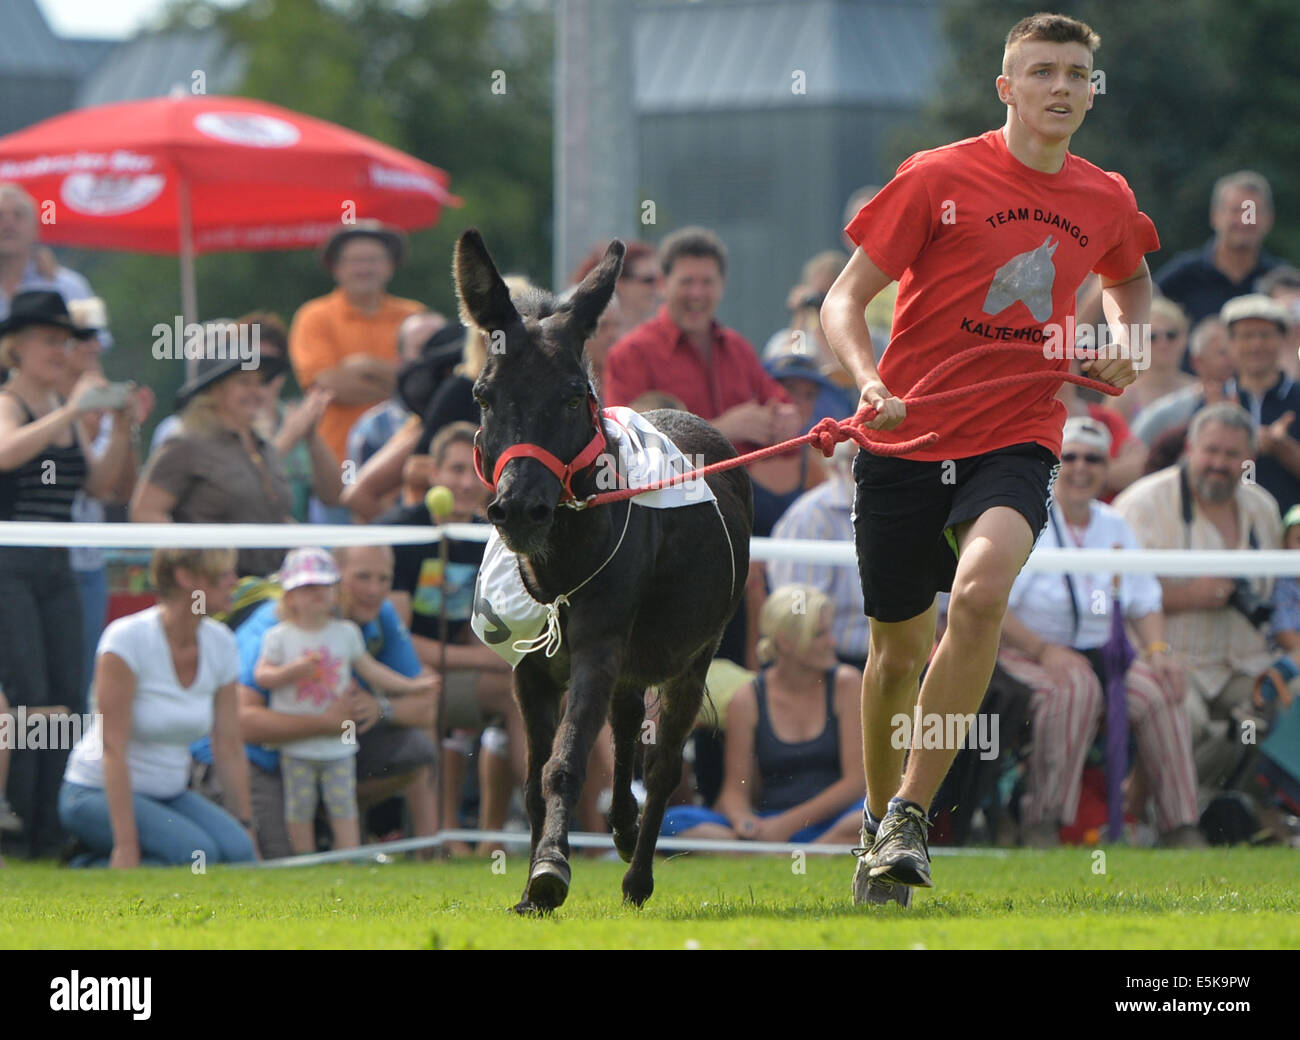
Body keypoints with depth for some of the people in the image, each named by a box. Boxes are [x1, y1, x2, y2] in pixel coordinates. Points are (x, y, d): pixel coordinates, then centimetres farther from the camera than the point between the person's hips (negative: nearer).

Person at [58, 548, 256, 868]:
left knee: (238, 851, -21)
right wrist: (126, 846, -26)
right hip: (96, 795, -7)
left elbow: (228, 749, 6)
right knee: (196, 853, -30)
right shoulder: (127, 638, -19)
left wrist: (246, 827, 2)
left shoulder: (219, 643, 1)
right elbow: (113, 749, -22)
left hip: (170, 794, 7)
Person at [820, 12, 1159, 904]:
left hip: (1018, 440, 1)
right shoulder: (937, 179, -5)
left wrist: (1124, 345, 11)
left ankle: (911, 814, -19)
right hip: (909, 438, -1)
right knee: (900, 646, 7)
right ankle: (878, 823, 33)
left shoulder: (1105, 201, 7)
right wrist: (870, 383, -23)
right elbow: (844, 301, -4)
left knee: (982, 589, -28)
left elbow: (1131, 279, 31)